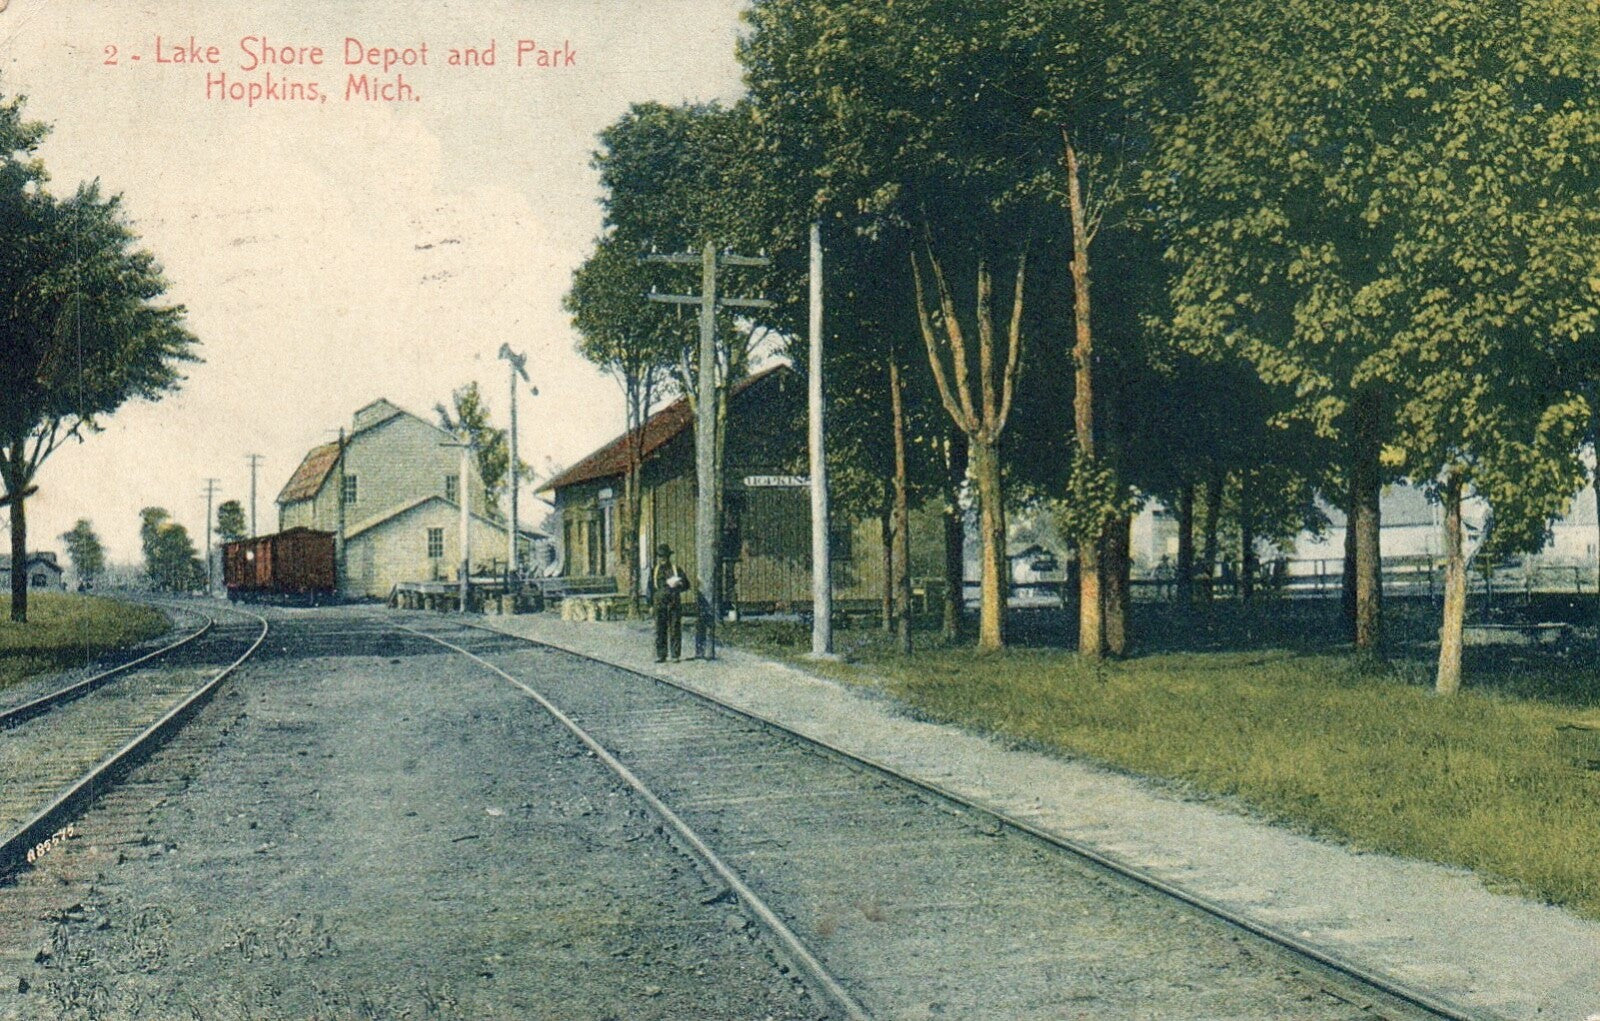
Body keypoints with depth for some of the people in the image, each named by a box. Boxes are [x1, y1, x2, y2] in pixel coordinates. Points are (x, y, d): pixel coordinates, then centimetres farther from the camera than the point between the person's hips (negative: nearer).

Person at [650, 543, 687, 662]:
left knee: (675, 629, -2)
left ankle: (675, 655, 1)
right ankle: (661, 655, 6)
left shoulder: (676, 569, 4)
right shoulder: (655, 571, 11)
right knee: (660, 630, 1)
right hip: (660, 604, 2)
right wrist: (651, 605, 10)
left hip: (674, 603, -2)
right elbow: (651, 588, 15)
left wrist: (677, 586, -14)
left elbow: (686, 584, 7)